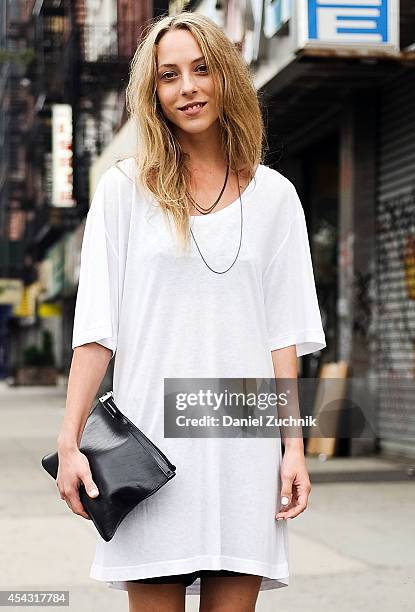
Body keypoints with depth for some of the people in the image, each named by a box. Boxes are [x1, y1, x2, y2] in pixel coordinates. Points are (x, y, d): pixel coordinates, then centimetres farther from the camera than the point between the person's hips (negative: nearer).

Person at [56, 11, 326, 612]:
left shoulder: (273, 195, 10)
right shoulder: (125, 188, 5)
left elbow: (283, 333, 8)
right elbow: (96, 326, 1)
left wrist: (294, 445, 2)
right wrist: (70, 441, -6)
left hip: (245, 442, 1)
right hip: (151, 432, -1)